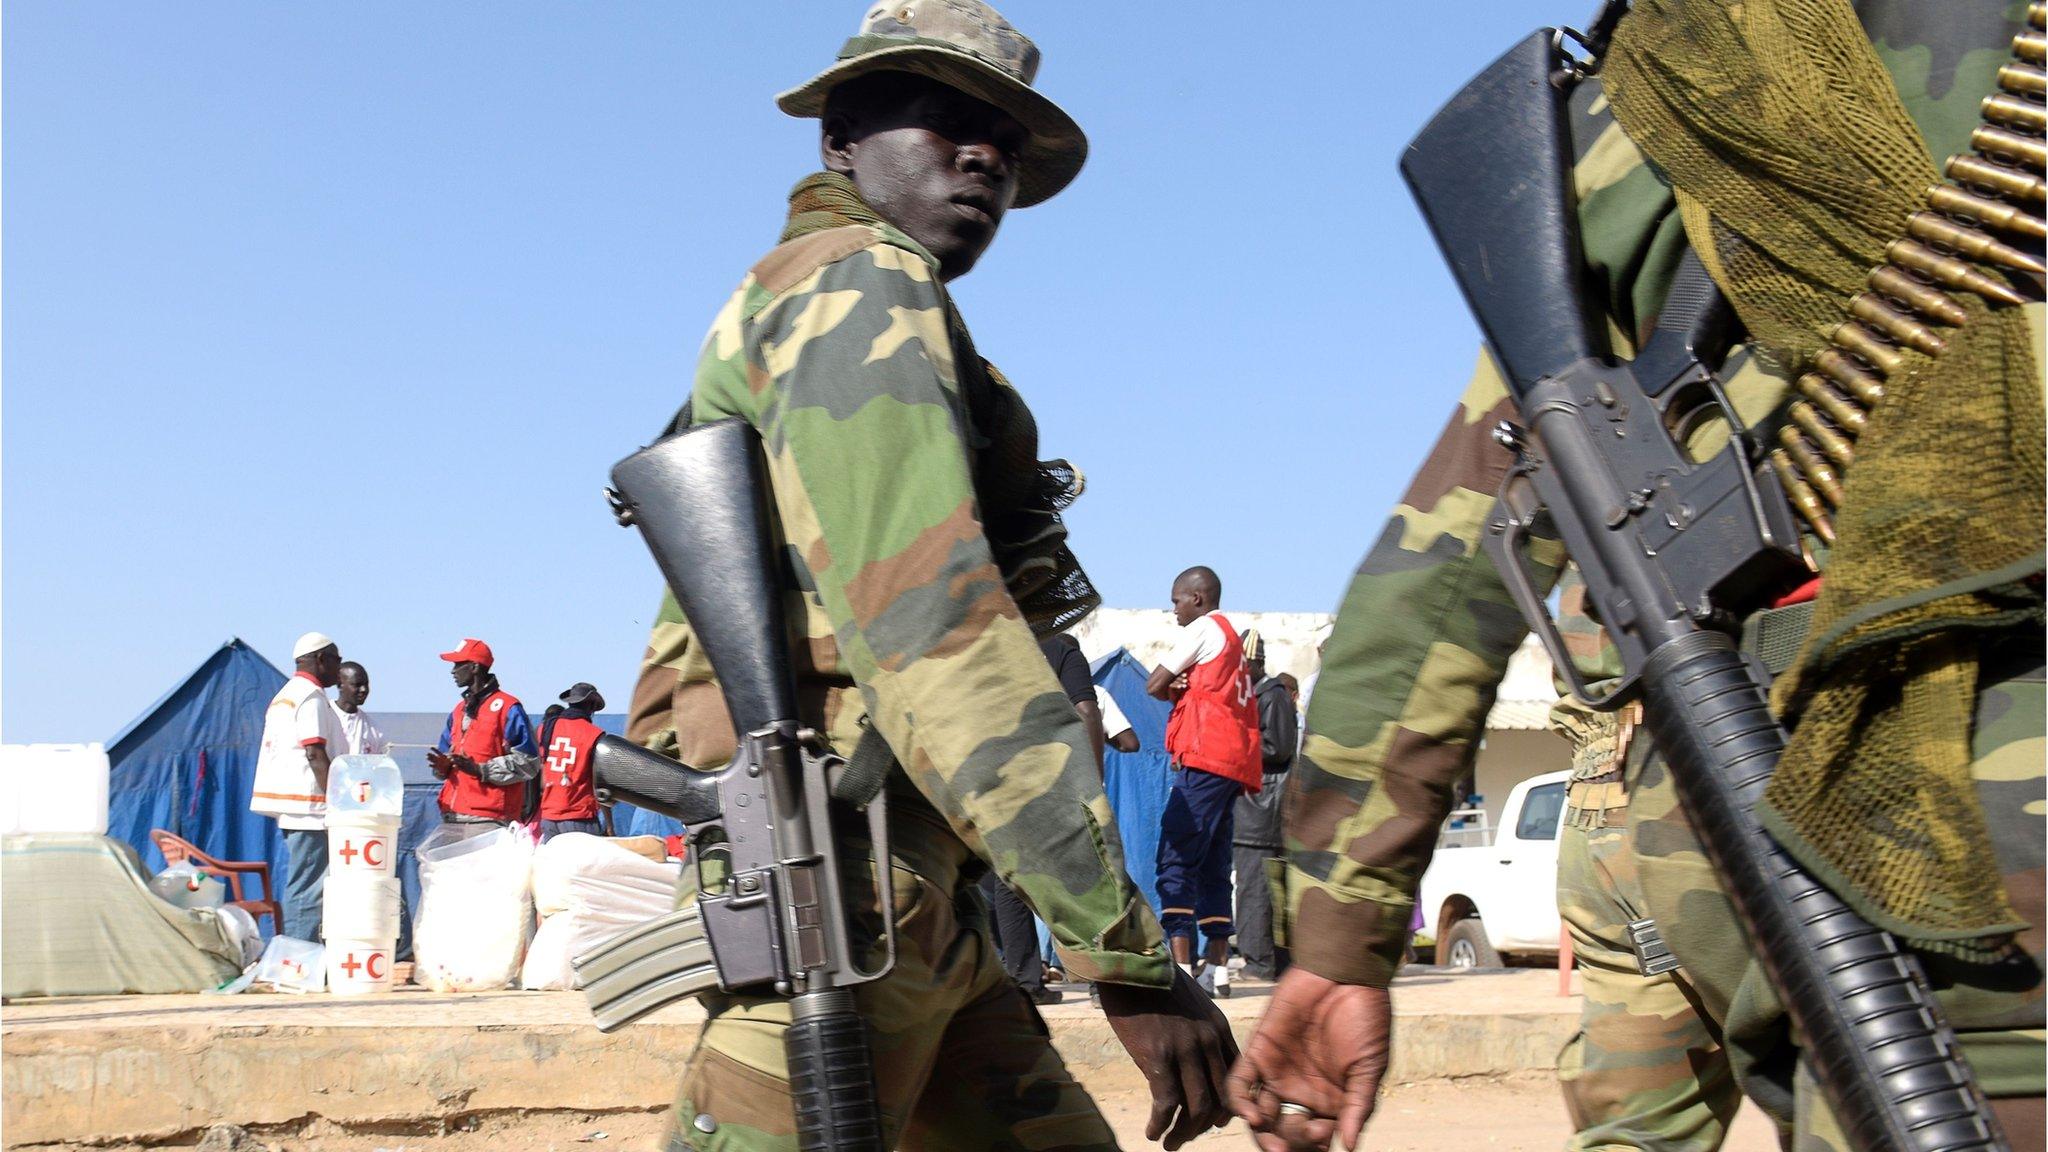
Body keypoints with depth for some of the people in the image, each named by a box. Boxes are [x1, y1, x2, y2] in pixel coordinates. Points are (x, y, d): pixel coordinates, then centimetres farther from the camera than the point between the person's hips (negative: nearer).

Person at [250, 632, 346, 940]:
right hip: (309, 803, -10)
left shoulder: (284, 695, 23)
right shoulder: (311, 696, -9)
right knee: (308, 889, -10)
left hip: (287, 802, 10)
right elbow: (315, 753, -17)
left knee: (298, 886, 13)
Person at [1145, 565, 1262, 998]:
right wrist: (1181, 686, -4)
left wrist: (1172, 686, 17)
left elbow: (1153, 684, -3)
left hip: (1206, 759, -10)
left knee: (1175, 862, -12)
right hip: (1234, 764, 10)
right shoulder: (1230, 637, 26)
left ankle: (1181, 968, -19)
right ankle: (1217, 970, 7)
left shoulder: (1204, 628, -1)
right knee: (1212, 868, 10)